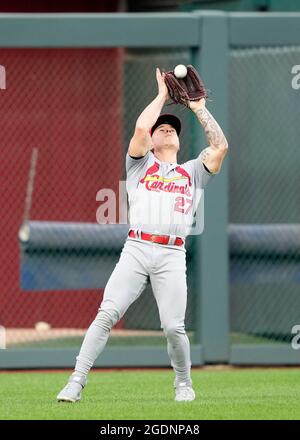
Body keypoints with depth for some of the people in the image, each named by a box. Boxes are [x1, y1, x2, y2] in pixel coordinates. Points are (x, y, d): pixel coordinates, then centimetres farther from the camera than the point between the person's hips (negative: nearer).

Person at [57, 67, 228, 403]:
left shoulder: (192, 172, 24)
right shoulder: (141, 164, 19)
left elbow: (220, 146, 11)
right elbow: (140, 128, 2)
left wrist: (199, 109, 17)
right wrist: (162, 95, 13)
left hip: (172, 257, 1)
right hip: (136, 249, -1)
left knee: (174, 326, -11)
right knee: (107, 313, -14)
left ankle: (184, 384, 12)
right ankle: (76, 382, -16)